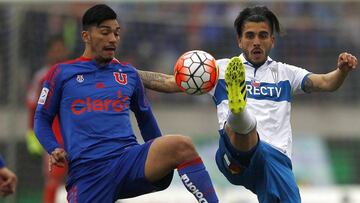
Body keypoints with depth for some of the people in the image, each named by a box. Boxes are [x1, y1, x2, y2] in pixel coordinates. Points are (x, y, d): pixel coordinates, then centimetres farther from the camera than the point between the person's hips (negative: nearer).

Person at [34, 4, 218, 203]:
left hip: (130, 158, 2)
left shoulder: (129, 73, 18)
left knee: (182, 146, -27)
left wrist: (161, 154, 33)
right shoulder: (62, 73, 10)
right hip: (86, 171, -2)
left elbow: (145, 117, 31)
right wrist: (54, 150, -3)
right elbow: (42, 119, 15)